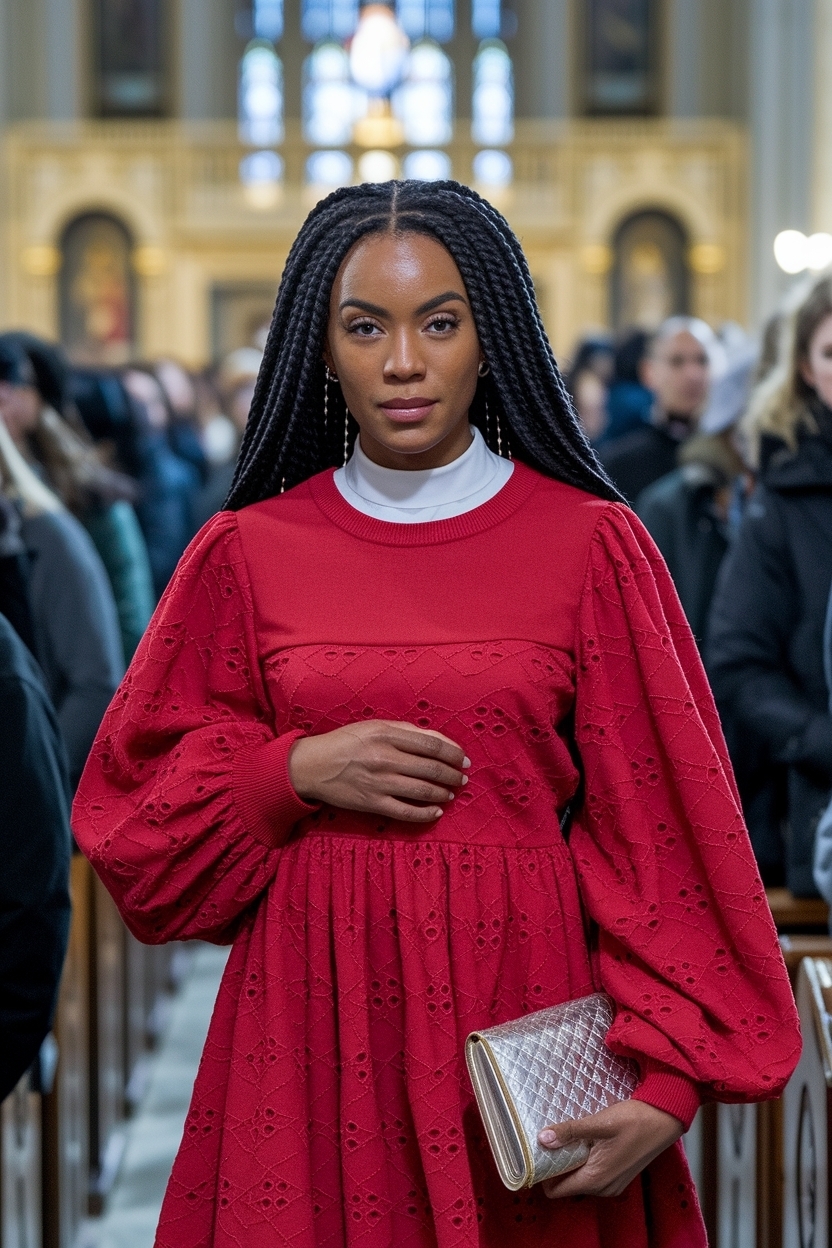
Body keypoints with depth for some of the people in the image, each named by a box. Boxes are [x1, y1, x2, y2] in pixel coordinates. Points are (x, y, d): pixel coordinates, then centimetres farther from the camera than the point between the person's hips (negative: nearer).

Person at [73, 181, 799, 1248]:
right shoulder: (248, 552, 3)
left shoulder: (590, 543, -2)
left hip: (523, 997, -1)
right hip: (312, 1010, 1)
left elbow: (656, 825, -3)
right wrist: (297, 770, -10)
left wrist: (668, 1079, -11)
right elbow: (136, 811, 8)